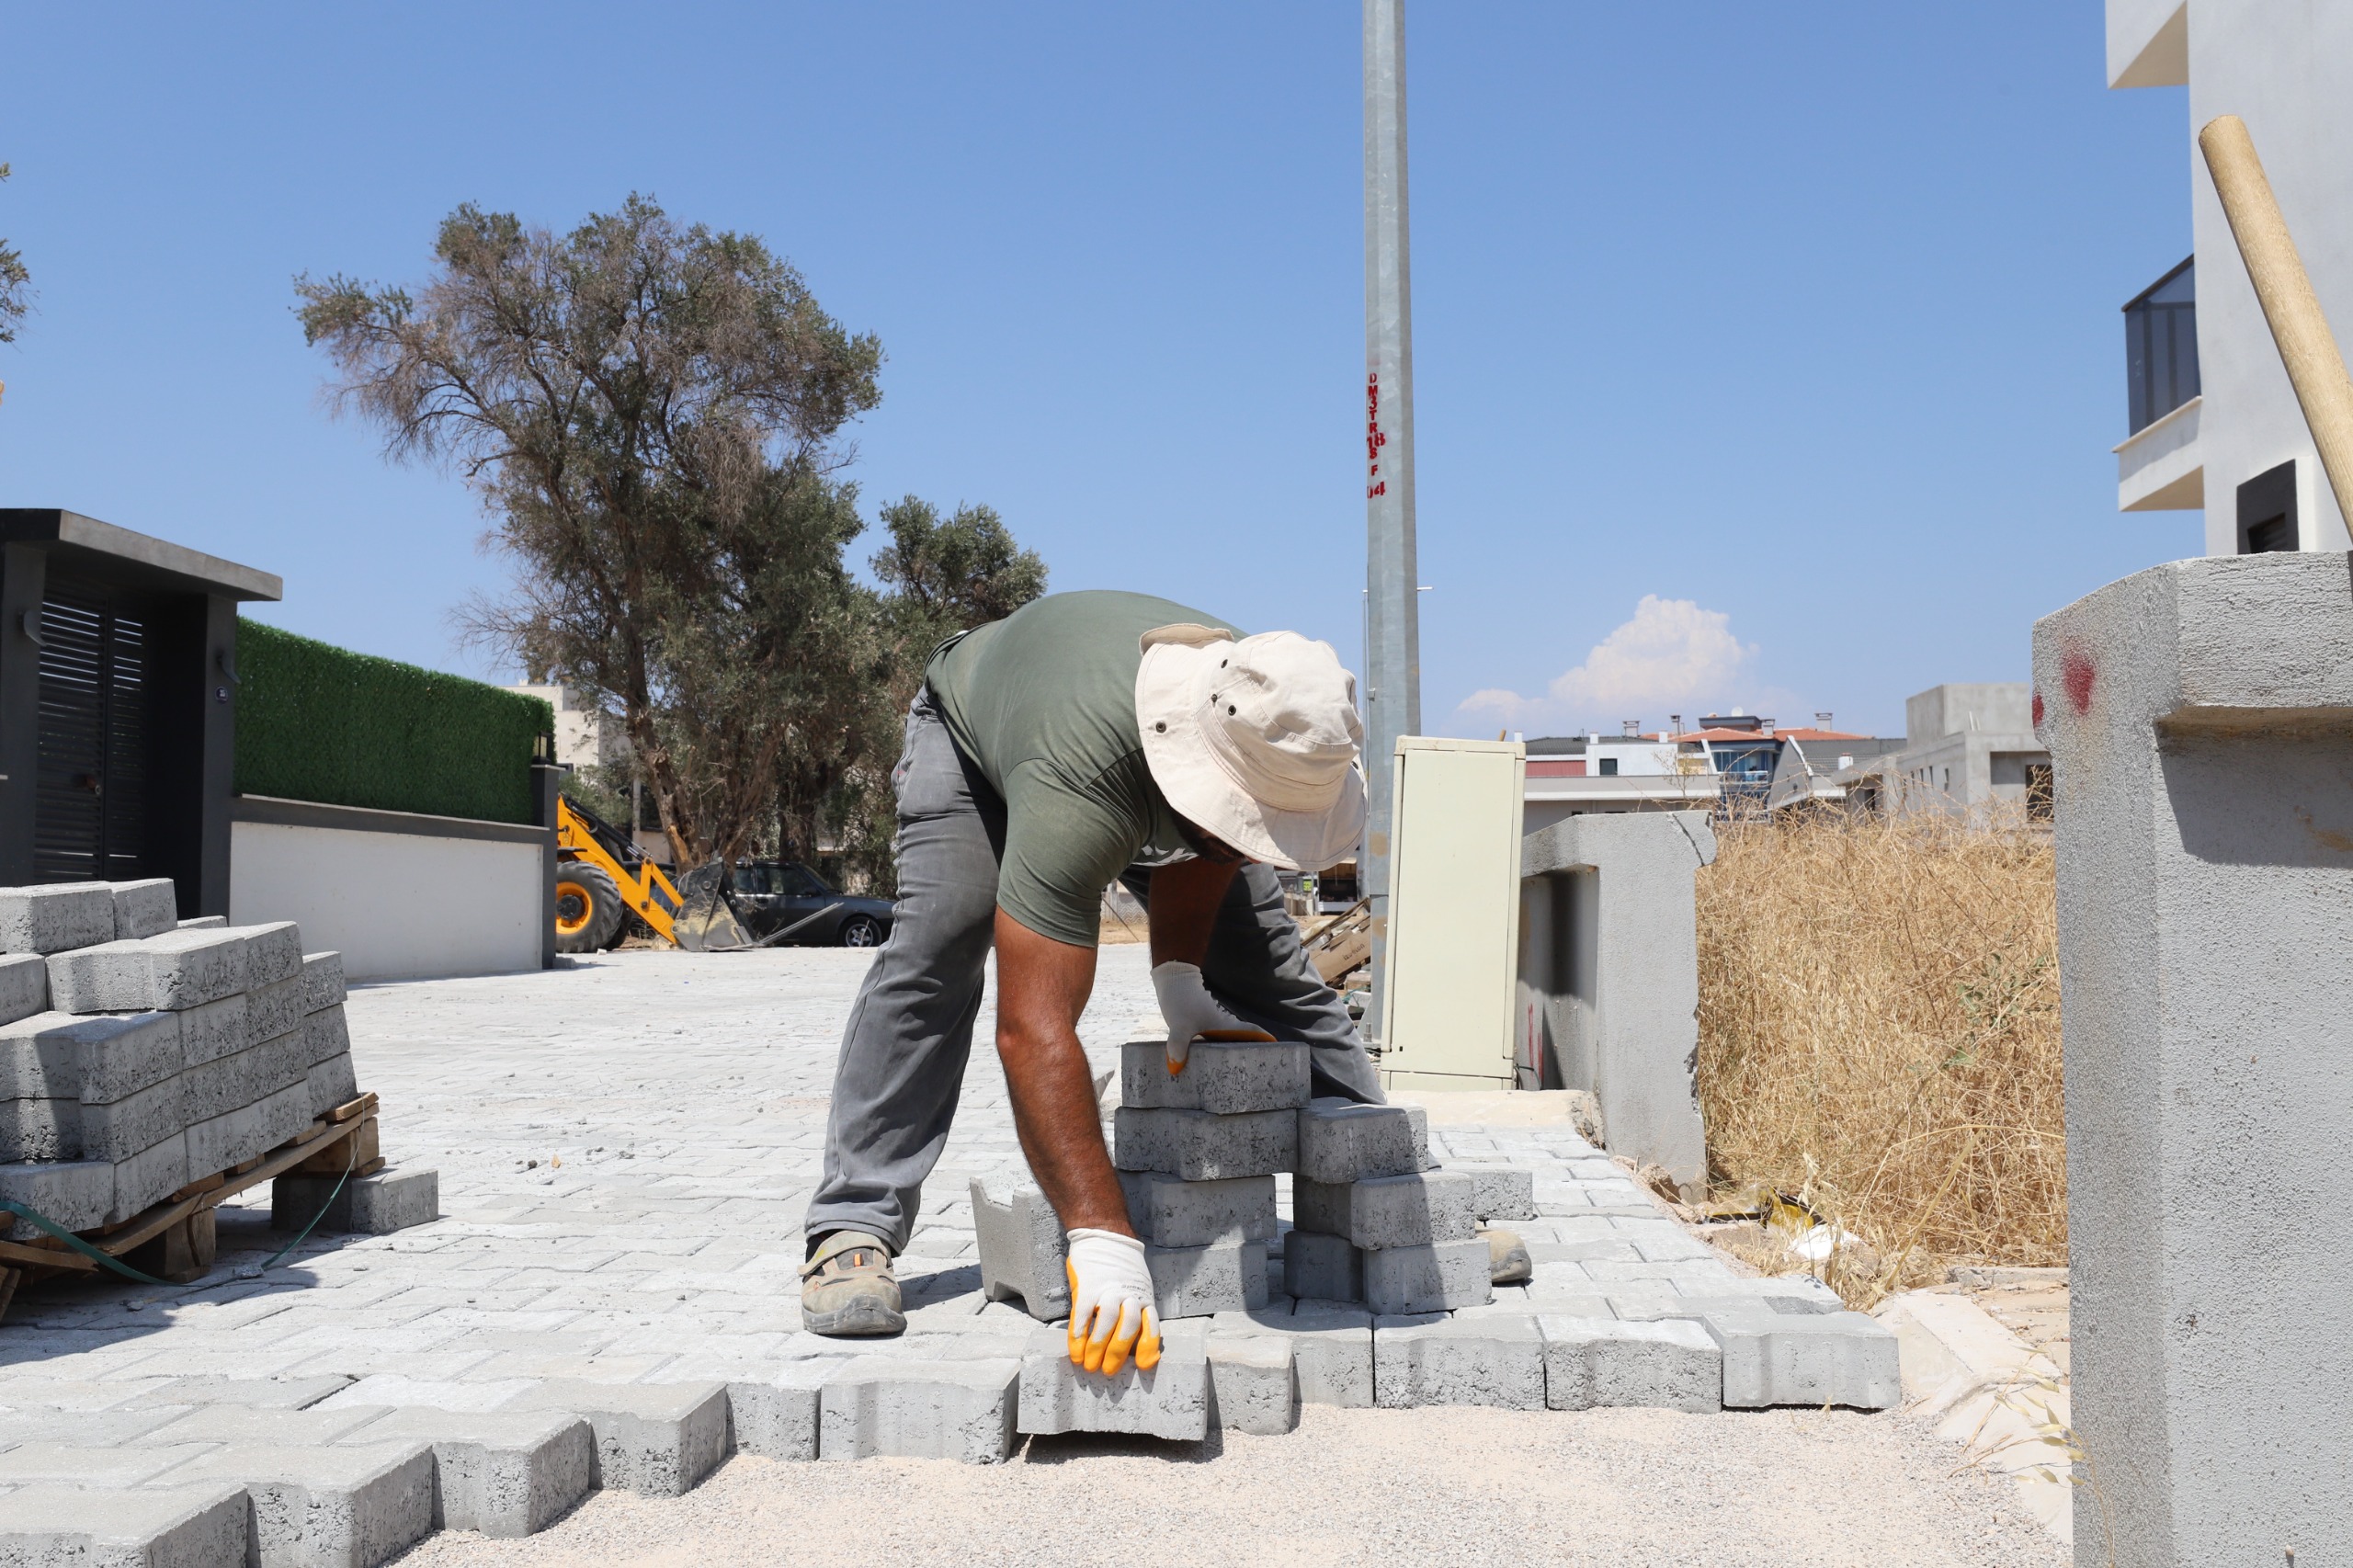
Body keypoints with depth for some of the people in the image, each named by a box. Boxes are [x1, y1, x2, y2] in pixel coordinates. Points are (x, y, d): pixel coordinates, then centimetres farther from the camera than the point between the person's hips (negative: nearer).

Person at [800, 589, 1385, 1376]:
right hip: (975, 724, -4)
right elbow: (1033, 1031, -54)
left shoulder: (1273, 735, -34)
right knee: (933, 952, -26)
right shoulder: (1075, 787, -51)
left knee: (1269, 960, -2)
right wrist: (1103, 1243, -57)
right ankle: (853, 1230, -18)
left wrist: (1179, 976, -20)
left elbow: (1210, 844, -10)